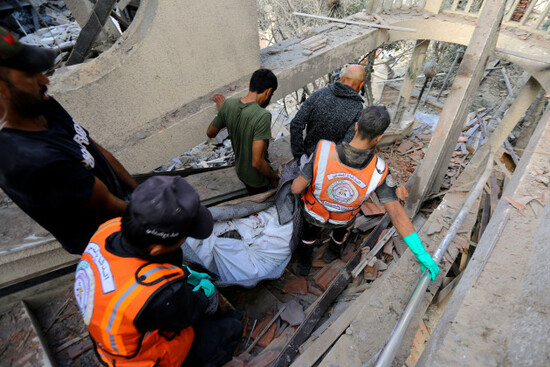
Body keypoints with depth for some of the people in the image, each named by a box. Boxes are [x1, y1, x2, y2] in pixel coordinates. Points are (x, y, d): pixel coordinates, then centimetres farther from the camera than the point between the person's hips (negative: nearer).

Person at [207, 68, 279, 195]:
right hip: (259, 180, -6)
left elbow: (210, 133, 3)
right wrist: (274, 177, -15)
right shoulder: (263, 116, -33)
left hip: (240, 170, 6)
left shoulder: (228, 104, -13)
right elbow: (257, 162, -33)